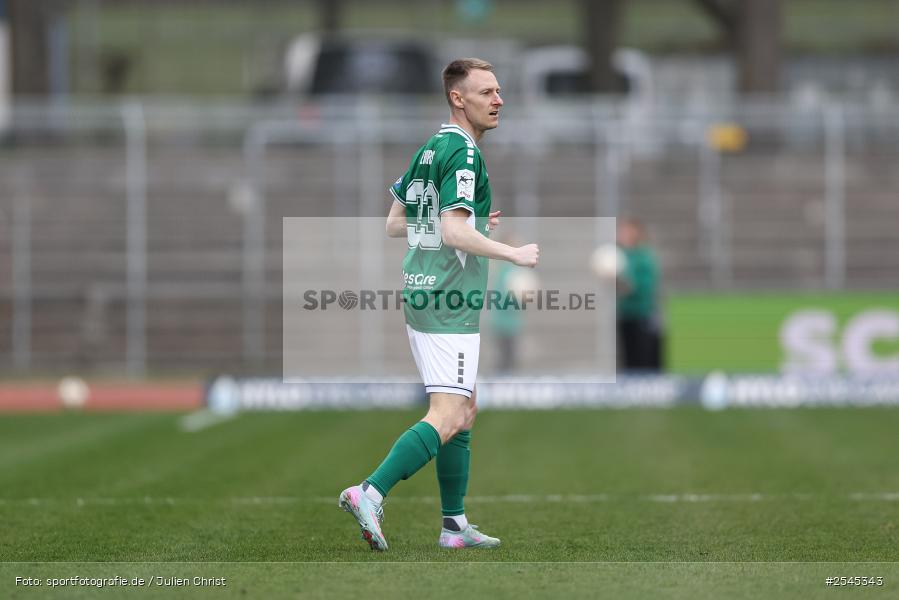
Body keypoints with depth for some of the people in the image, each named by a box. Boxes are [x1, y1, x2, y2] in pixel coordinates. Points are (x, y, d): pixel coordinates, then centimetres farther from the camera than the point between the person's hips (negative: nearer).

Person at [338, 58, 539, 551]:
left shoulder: (429, 149, 15)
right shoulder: (463, 152, -14)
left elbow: (395, 223, 20)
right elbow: (454, 233, -23)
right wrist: (515, 254, -13)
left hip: (420, 297, 10)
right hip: (449, 303, -10)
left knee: (464, 411, 15)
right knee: (446, 419, -14)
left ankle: (454, 525, 16)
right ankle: (369, 494, -23)